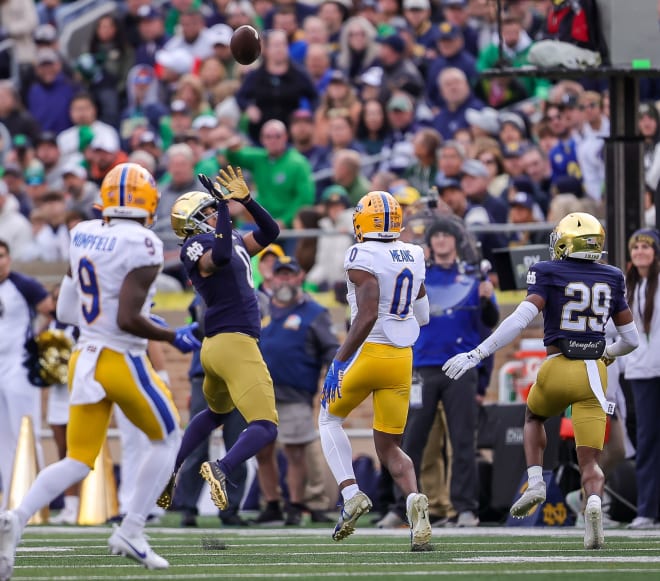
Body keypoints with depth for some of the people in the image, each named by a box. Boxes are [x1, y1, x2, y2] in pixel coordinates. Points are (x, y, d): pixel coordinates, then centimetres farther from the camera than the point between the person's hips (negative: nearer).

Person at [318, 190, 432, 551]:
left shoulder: (363, 258, -13)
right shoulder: (413, 257, 9)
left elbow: (367, 316, -21)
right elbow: (422, 316, 17)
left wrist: (340, 361, -18)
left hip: (368, 352, -5)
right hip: (402, 358, 5)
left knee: (330, 419, 20)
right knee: (389, 447, 12)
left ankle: (351, 493, 0)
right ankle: (414, 499, -18)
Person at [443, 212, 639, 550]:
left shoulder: (549, 274, -1)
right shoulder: (612, 279, 10)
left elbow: (521, 319, -15)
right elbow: (631, 339, 15)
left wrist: (476, 355, -14)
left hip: (558, 369, -2)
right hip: (594, 372, 2)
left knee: (534, 416, 32)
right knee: (589, 462, 3)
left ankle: (535, 482, 13)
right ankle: (593, 502, -29)